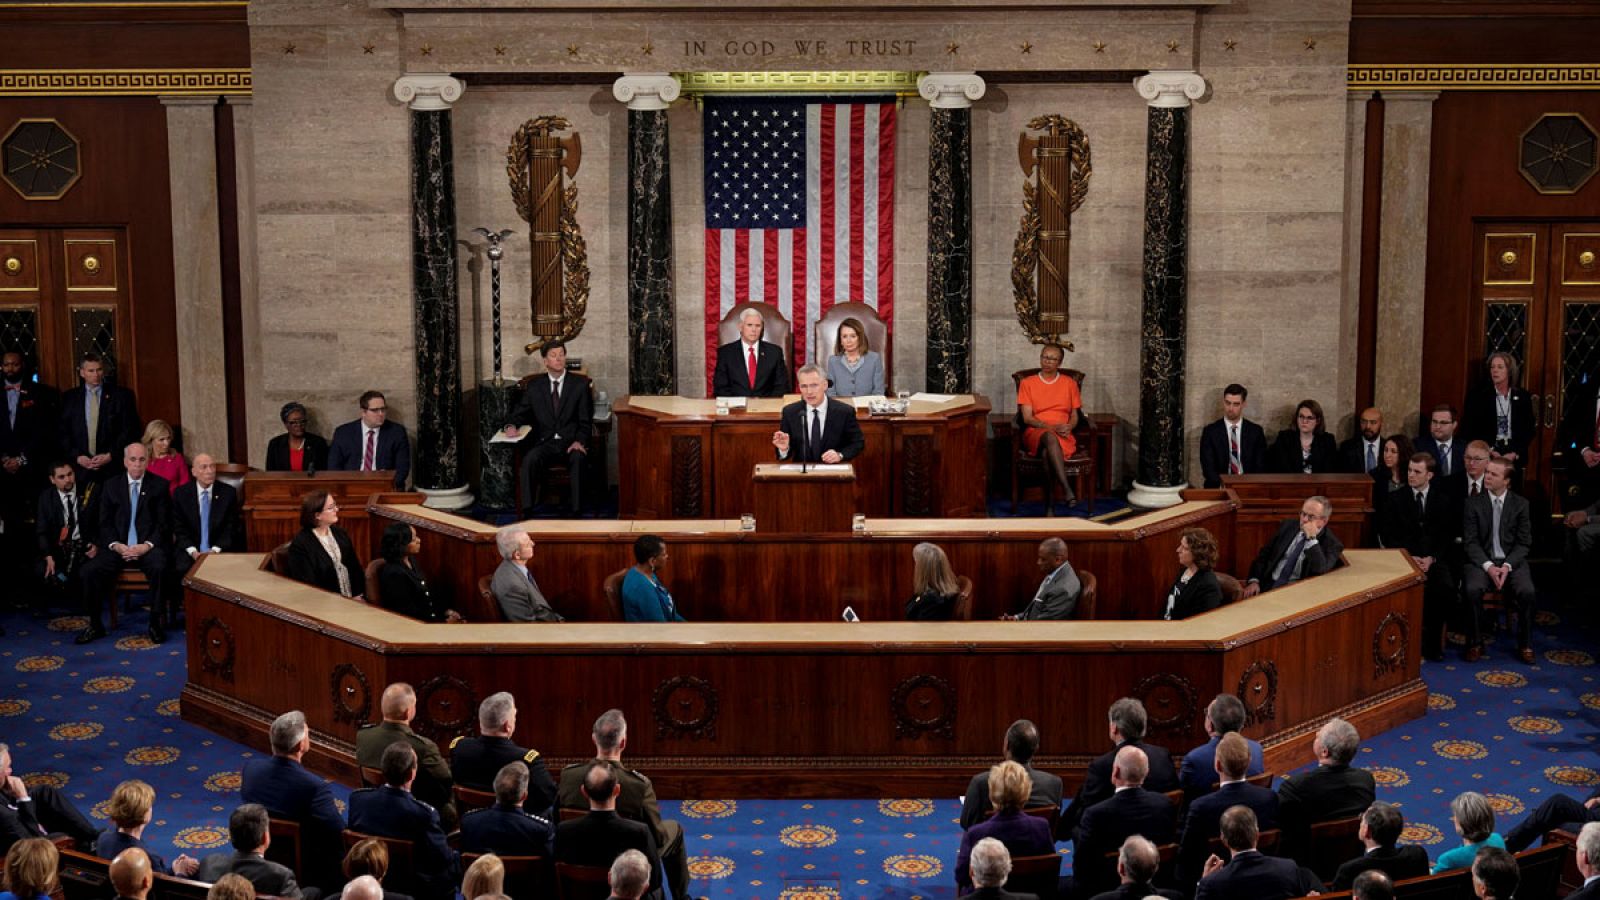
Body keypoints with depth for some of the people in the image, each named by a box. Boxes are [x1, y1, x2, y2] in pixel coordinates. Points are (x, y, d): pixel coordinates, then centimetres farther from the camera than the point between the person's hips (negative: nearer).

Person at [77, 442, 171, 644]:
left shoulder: (159, 485, 5)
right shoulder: (110, 485, 11)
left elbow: (164, 522, 1)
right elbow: (104, 523, 8)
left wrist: (147, 545, -15)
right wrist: (115, 545, -11)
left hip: (148, 546, -2)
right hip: (118, 547, 2)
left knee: (159, 567, -34)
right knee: (90, 570, -22)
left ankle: (156, 624, -19)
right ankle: (95, 625, -6)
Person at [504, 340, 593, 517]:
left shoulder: (580, 383, 7)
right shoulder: (535, 384, 12)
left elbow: (586, 420, 4)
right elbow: (521, 411, 18)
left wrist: (579, 441, -15)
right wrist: (512, 425, -6)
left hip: (571, 442, -1)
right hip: (545, 443, 1)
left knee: (577, 459, -36)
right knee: (529, 459, -31)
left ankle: (577, 513, -33)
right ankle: (527, 512, -30)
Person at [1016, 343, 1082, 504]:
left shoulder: (1070, 383, 16)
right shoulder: (1027, 383, 10)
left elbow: (1075, 416, 14)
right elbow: (1027, 418, 1)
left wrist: (1068, 427, -10)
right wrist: (1051, 427, -15)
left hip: (1062, 436, 1)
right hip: (1035, 433, -1)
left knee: (1047, 452, -38)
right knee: (1050, 437, -41)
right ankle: (1067, 489, -51)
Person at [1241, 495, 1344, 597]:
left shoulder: (1332, 543, -4)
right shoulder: (1288, 526, 11)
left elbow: (1320, 571, -21)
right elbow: (1263, 555, 14)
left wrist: (1311, 538, -20)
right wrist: (1253, 581, -2)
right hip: (1268, 586, 5)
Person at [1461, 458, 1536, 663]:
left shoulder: (1521, 504, 3)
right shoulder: (1473, 503, 1)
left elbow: (1524, 543, 2)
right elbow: (1470, 542, -2)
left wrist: (1507, 566, -15)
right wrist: (1488, 566, -17)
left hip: (1512, 561, 1)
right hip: (1482, 560, 0)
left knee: (1527, 591, -28)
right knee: (1472, 590, -31)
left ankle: (1525, 645, -8)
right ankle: (1475, 643, -13)